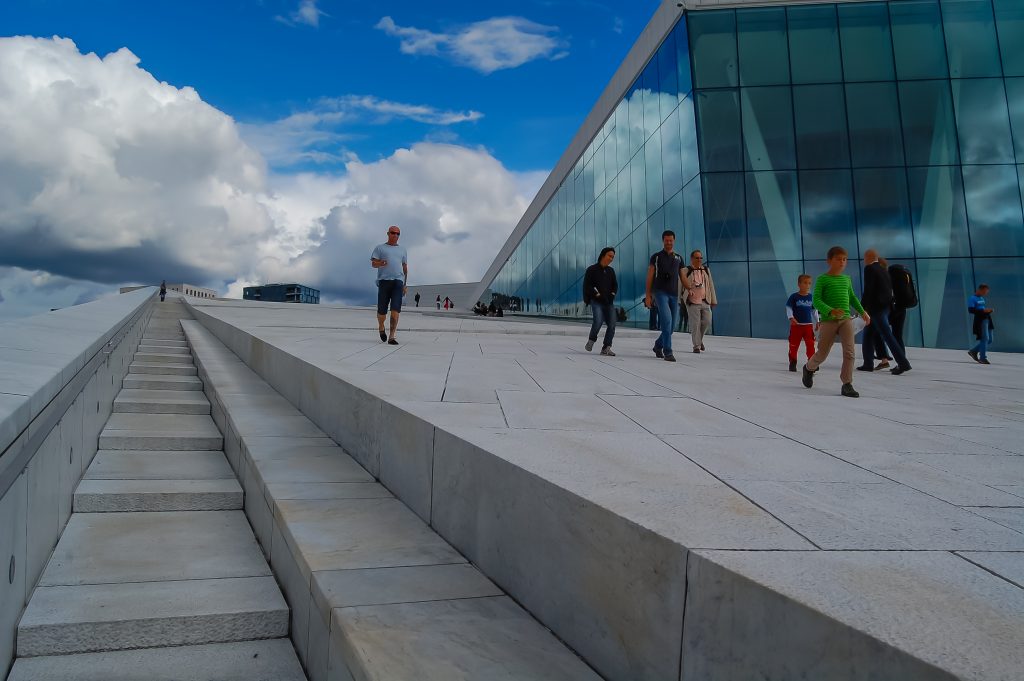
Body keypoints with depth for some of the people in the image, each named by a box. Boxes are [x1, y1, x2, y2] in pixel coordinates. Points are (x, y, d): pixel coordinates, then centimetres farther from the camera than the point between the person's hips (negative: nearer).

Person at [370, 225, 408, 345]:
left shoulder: (402, 250, 23)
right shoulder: (380, 248, 13)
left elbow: (405, 268, 25)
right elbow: (373, 264, 4)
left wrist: (406, 284, 17)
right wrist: (380, 263, -19)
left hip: (398, 281, 2)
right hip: (384, 280, -1)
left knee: (396, 310, -13)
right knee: (382, 310, 0)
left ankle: (391, 337, -16)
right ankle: (381, 328, 30)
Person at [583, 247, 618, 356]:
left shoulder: (610, 271, 15)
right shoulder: (592, 269, -1)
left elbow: (615, 285, 22)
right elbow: (587, 285, -6)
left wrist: (612, 294, 4)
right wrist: (597, 294, -12)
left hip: (609, 302, 5)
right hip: (596, 301, -5)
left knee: (612, 324, -8)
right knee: (598, 321, -24)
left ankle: (606, 348, 2)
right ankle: (591, 340, 3)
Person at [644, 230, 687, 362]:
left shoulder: (678, 258, 15)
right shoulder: (656, 257, 5)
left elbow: (682, 278, 15)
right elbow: (650, 277, 3)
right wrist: (647, 295, -3)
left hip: (674, 294, 4)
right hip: (660, 292, -4)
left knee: (672, 325, 5)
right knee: (666, 319, -21)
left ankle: (658, 345, 28)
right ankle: (667, 352, -19)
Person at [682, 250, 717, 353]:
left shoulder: (706, 270, 12)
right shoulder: (686, 270, -2)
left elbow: (711, 285, 15)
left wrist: (713, 300, 14)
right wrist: (679, 299, -11)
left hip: (705, 301, 4)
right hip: (693, 302, -4)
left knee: (707, 322, 1)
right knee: (695, 324, -5)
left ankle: (699, 339, 26)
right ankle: (696, 346, 6)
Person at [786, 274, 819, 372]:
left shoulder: (811, 297, 6)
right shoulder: (794, 297, -4)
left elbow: (814, 310, 15)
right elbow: (788, 308, -7)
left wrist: (817, 322, 15)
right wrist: (791, 318, -22)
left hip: (808, 325, 2)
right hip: (796, 325, -2)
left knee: (810, 344, -6)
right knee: (794, 345, 6)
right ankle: (792, 363, 18)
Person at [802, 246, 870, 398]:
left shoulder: (847, 279, 14)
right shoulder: (822, 279, -4)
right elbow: (816, 300, -12)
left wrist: (862, 312, 19)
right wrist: (830, 311, -27)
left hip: (846, 319, 4)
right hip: (828, 321, -4)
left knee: (850, 351, -12)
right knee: (822, 353, 5)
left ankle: (847, 385, -8)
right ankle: (809, 368, 37)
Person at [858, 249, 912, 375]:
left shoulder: (869, 269, -11)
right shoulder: (883, 269, 15)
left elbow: (868, 290, -18)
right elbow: (889, 288, 16)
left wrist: (861, 307, -12)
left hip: (876, 308, -9)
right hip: (885, 306, 9)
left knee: (887, 336, -9)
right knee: (868, 334, 15)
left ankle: (903, 363, -11)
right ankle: (868, 364, 17)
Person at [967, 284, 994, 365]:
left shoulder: (982, 298, 19)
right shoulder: (972, 299, -7)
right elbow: (971, 310, -18)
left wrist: (989, 310, 9)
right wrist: (983, 310, -22)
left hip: (987, 319, 9)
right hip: (980, 321, -9)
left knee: (989, 340, 8)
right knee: (985, 339, -10)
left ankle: (973, 351, 20)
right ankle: (983, 358, -4)